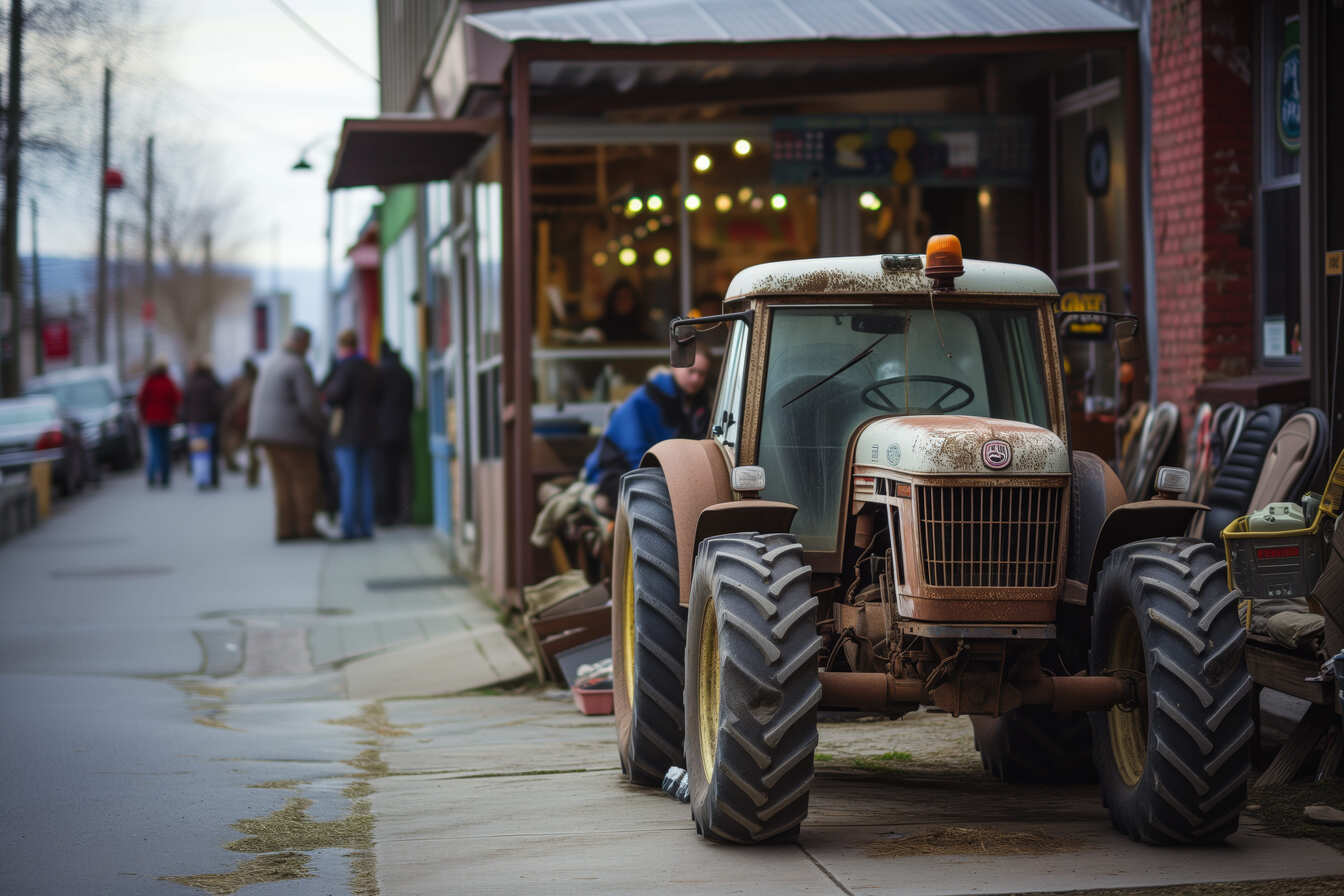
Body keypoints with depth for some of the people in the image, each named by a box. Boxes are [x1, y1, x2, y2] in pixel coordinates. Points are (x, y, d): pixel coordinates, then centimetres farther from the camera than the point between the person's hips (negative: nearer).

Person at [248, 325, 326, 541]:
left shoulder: (270, 365, 14)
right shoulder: (298, 367, -13)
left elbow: (258, 400, 17)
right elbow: (309, 404, -18)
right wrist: (323, 426, -5)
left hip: (268, 433, 8)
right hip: (292, 434, -8)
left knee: (284, 483, 9)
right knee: (306, 480, -1)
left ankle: (285, 529, 6)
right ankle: (306, 527, -2)